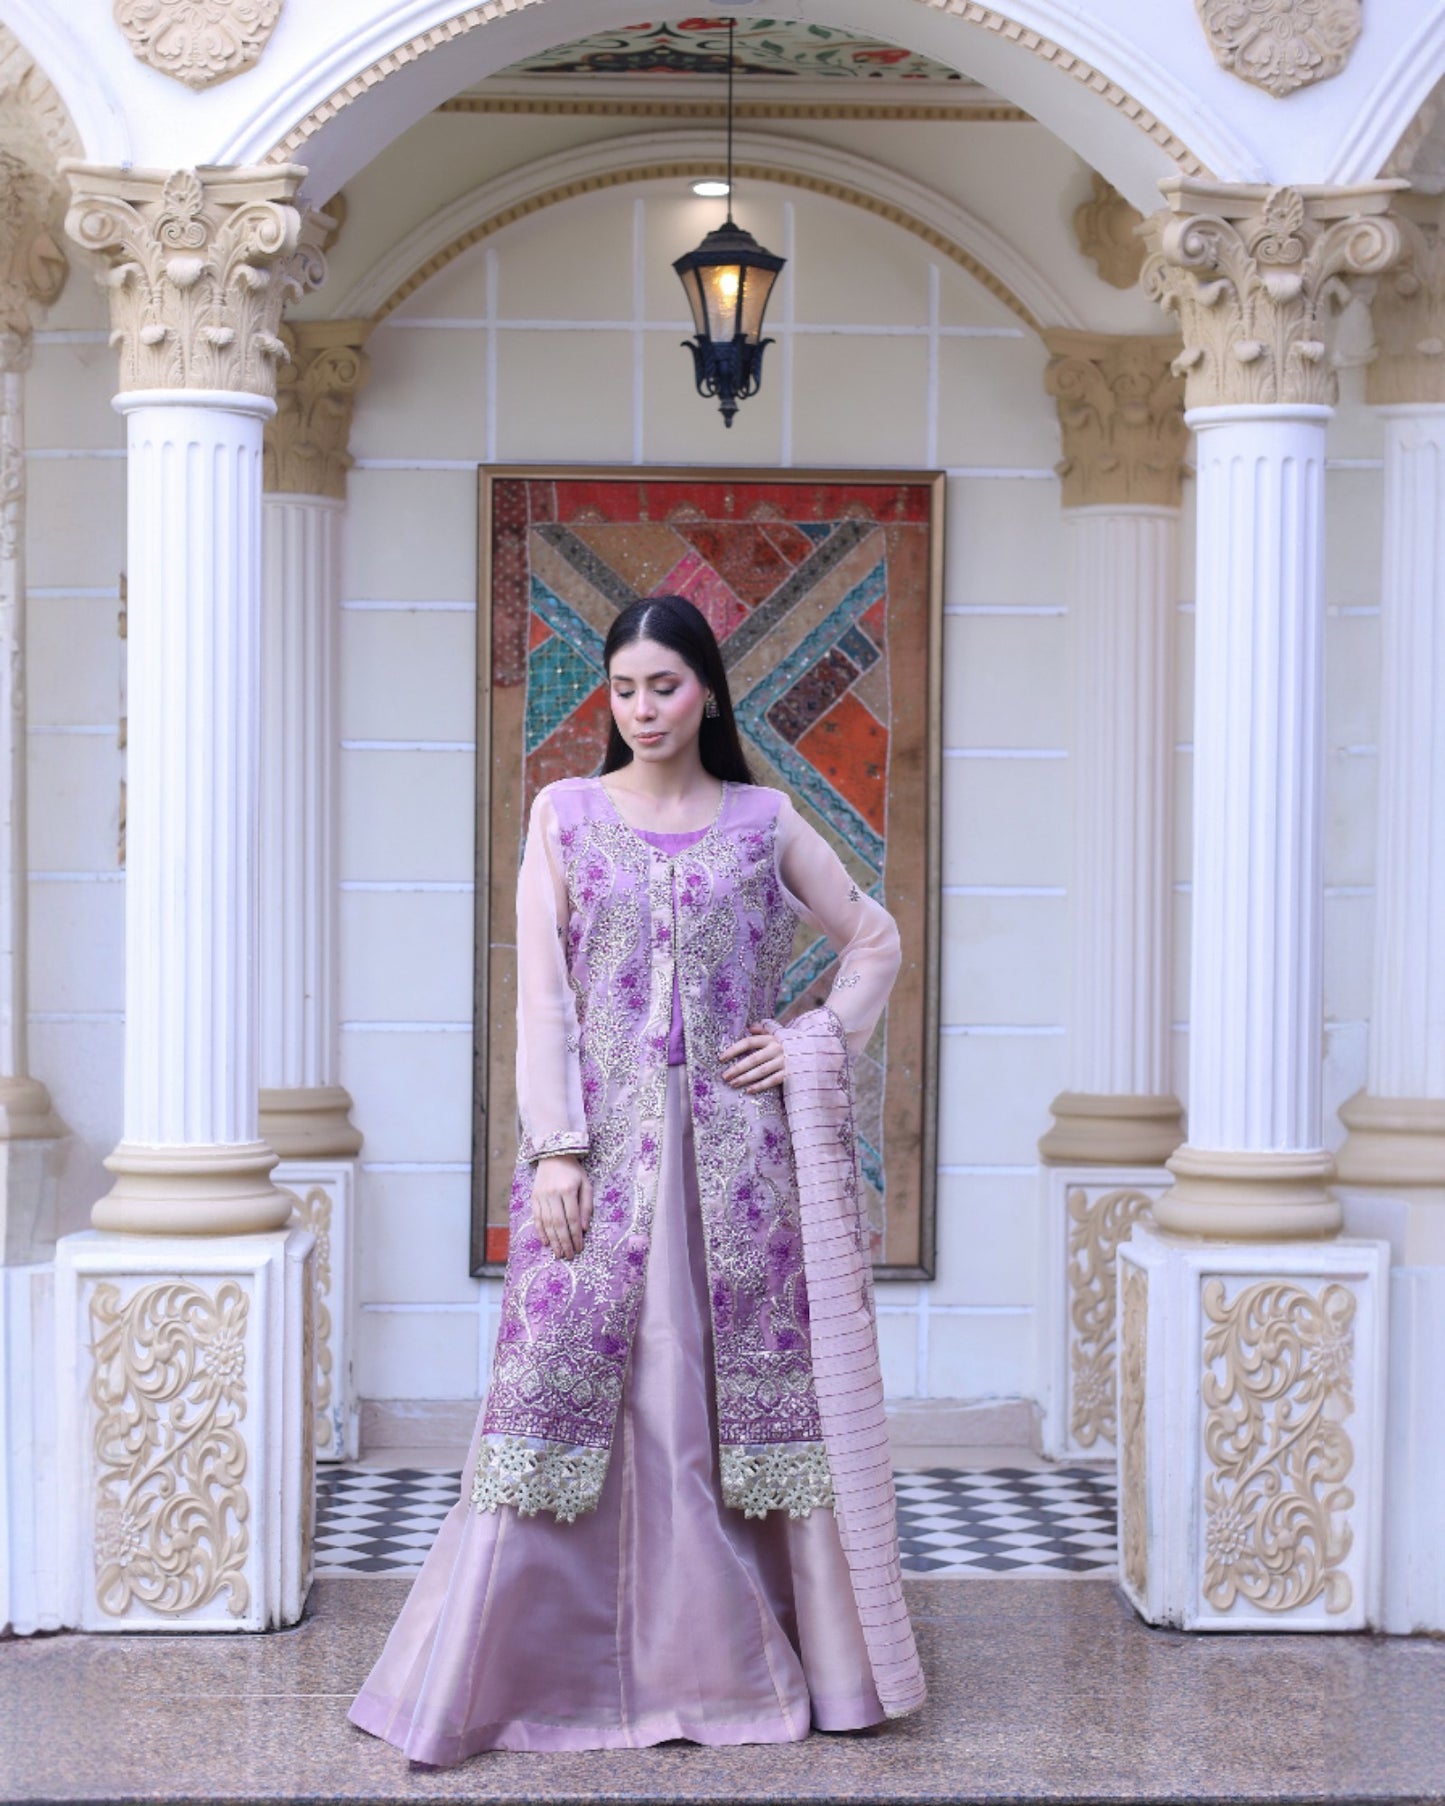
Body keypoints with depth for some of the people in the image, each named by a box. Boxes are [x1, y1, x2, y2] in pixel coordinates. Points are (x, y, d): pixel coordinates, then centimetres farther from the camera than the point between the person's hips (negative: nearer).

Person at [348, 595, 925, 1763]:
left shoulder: (765, 821, 8)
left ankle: (753, 1664, 14)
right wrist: (555, 1149, -8)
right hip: (603, 1146, -1)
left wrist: (821, 1042, 2)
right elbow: (542, 992, 0)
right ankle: (495, 1672, 3)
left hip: (738, 1147, 1)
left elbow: (876, 942, 17)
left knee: (751, 1390, 3)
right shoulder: (564, 815, 6)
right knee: (572, 1388, -4)